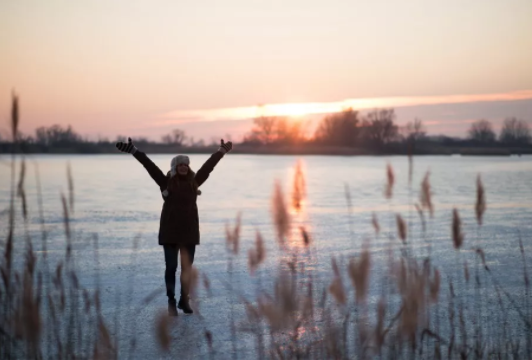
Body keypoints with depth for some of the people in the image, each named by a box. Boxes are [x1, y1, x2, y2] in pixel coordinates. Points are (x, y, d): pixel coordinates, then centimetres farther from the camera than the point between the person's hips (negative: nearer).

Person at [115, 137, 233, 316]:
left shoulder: (194, 181, 6)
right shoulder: (166, 182, -2)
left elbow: (208, 166, 14)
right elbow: (150, 166, -8)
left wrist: (221, 151, 21)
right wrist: (134, 151, -12)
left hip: (190, 231, 3)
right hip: (170, 231, -3)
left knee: (187, 267, 4)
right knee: (171, 267, 3)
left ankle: (184, 300, 15)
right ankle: (171, 301, 14)